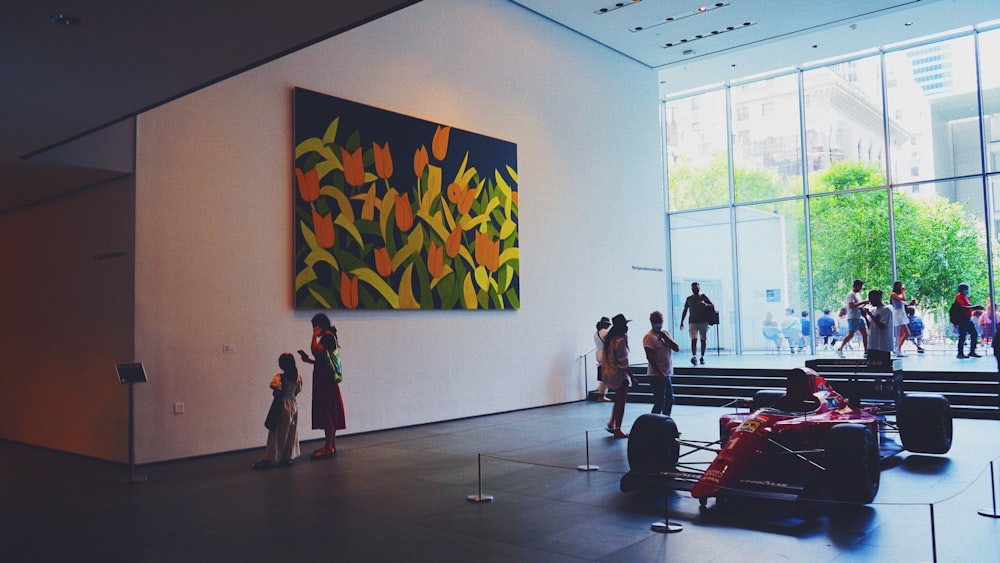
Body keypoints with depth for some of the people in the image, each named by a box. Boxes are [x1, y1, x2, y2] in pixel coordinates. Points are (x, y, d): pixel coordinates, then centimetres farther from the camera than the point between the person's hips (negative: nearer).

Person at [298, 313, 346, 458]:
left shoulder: (328, 336, -12)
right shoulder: (328, 337, 18)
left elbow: (315, 350, -28)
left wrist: (315, 336, -15)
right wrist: (309, 360, 14)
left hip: (326, 381, -10)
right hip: (324, 380, 10)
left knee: (327, 412, -7)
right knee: (328, 413, 12)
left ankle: (329, 447, -5)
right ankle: (331, 445, 18)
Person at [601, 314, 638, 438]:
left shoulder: (610, 338, 6)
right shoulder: (620, 340, -21)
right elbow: (623, 363, -21)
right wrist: (632, 378, -16)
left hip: (609, 373, 9)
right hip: (619, 375, -9)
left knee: (619, 400, 22)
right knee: (621, 402, 3)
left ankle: (611, 424, 24)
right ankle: (617, 431, 10)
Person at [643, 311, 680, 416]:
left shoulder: (665, 333, 10)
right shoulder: (649, 337, -13)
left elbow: (677, 348, 3)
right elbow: (650, 358, -17)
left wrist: (666, 338, -10)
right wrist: (660, 374, -19)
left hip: (667, 374, 8)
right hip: (656, 375, -8)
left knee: (670, 400, 15)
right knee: (659, 402, -8)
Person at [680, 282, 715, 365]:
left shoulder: (703, 297, 5)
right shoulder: (689, 299, 9)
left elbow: (713, 306, 0)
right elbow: (685, 310, 16)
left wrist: (705, 305, -20)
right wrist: (682, 322, 12)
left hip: (703, 322, 0)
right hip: (693, 322, 0)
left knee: (703, 340, 6)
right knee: (694, 339, -17)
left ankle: (702, 357, 17)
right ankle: (694, 356, -30)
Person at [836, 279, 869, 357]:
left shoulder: (858, 294, 19)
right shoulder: (851, 294, -10)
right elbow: (851, 305, -23)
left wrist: (865, 304, 7)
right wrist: (862, 302, -19)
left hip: (859, 317, 9)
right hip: (853, 318, -9)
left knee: (865, 334, 5)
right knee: (850, 335, -9)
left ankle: (866, 352, 8)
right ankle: (840, 349, 0)